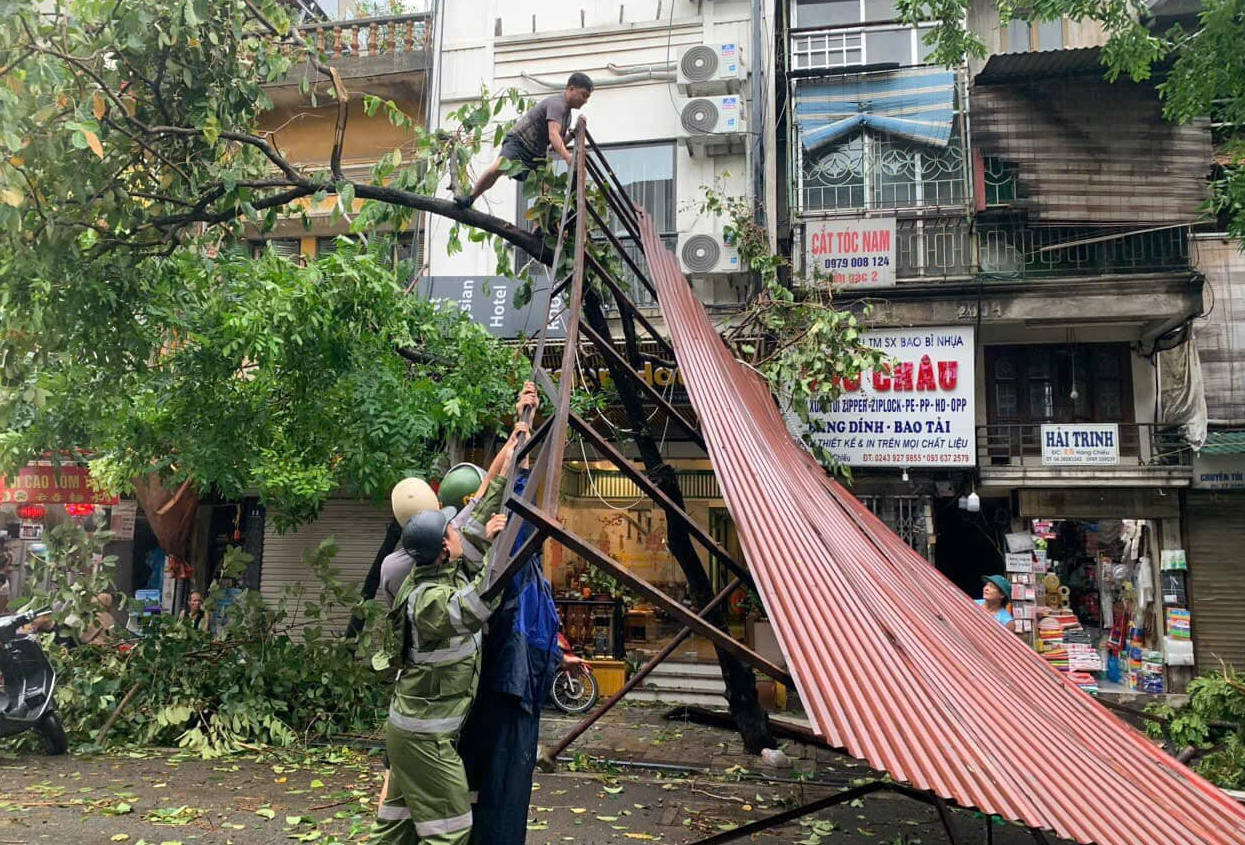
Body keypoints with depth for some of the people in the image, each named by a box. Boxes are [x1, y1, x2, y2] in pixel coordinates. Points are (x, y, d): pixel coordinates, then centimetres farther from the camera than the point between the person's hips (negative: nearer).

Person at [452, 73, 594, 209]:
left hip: (536, 152, 9)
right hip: (518, 141, -9)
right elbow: (553, 136, -33)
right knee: (499, 167, -34)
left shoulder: (567, 112, 14)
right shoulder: (557, 104, -16)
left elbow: (558, 144, 22)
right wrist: (567, 158, -48)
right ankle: (469, 198, -20)